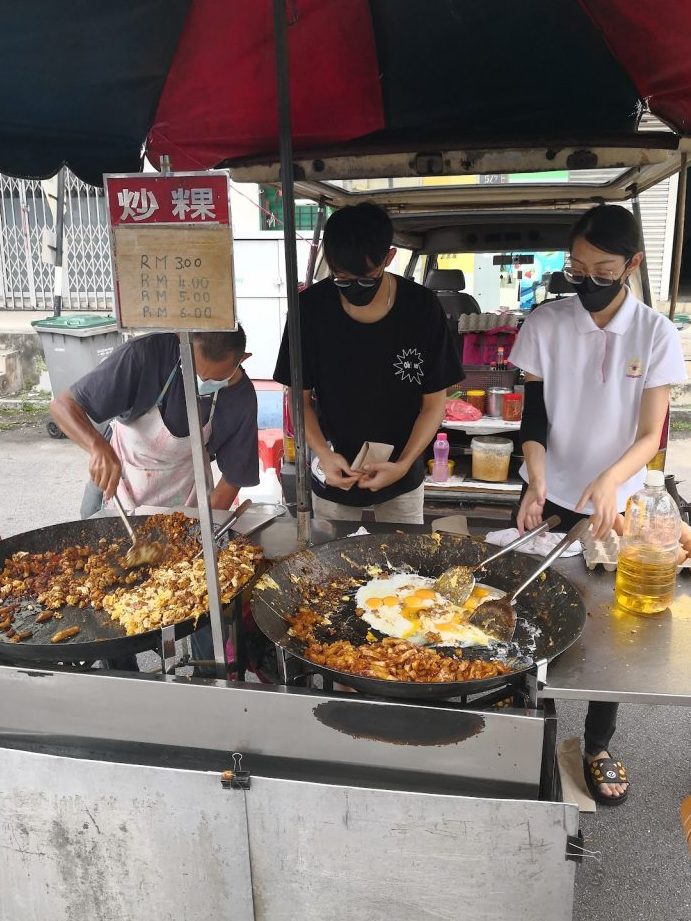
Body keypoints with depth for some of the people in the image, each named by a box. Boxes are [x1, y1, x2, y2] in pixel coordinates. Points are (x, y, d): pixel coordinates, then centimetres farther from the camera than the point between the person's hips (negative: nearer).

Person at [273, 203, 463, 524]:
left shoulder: (421, 308, -16)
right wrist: (323, 455, -20)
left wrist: (403, 464, -20)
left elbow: (434, 403, -8)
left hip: (401, 473, 0)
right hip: (334, 473, 0)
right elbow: (300, 397, -5)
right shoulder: (311, 308, -15)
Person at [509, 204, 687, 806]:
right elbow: (534, 416, -4)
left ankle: (599, 746, 28)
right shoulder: (545, 324, -5)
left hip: (614, 503, 0)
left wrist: (609, 481, -28)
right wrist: (537, 485, -19)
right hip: (550, 497, 0)